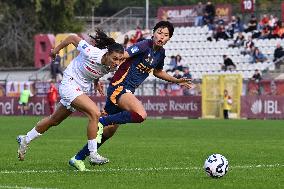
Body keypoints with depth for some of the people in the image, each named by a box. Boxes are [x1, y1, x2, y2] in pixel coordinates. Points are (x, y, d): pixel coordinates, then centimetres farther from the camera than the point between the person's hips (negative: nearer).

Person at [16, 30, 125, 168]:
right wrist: (56, 50, 0)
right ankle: (93, 155, -19)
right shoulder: (92, 53, -31)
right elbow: (72, 38, -14)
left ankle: (25, 140, 40)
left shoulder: (113, 66, -11)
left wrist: (96, 82, 0)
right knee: (95, 113, -25)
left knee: (55, 120, 22)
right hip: (70, 84, -8)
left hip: (82, 90, 8)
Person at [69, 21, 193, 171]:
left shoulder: (160, 53, 13)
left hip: (128, 91, 9)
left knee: (108, 132, 11)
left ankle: (78, 158, 22)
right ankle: (102, 121, -18)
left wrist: (177, 81, 31)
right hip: (119, 87, -9)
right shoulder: (144, 46, -14)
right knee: (141, 115, -32)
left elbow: (157, 72, 32)